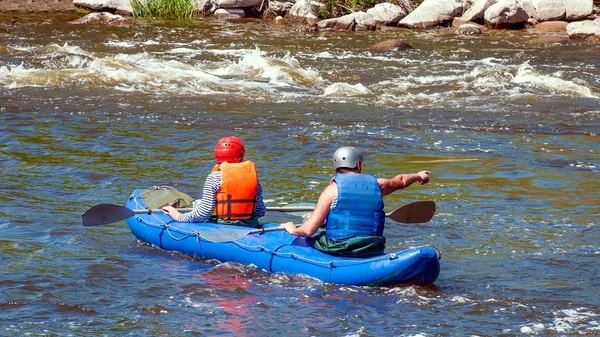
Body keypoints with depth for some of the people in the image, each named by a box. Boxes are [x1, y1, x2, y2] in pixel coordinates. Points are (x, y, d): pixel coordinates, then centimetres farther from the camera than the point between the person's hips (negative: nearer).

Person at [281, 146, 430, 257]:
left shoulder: (333, 189, -7)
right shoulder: (376, 185, 5)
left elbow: (309, 230, -10)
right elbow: (401, 181, 30)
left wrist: (293, 230, 12)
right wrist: (418, 175, 52)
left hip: (337, 251, -5)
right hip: (371, 253, 5)